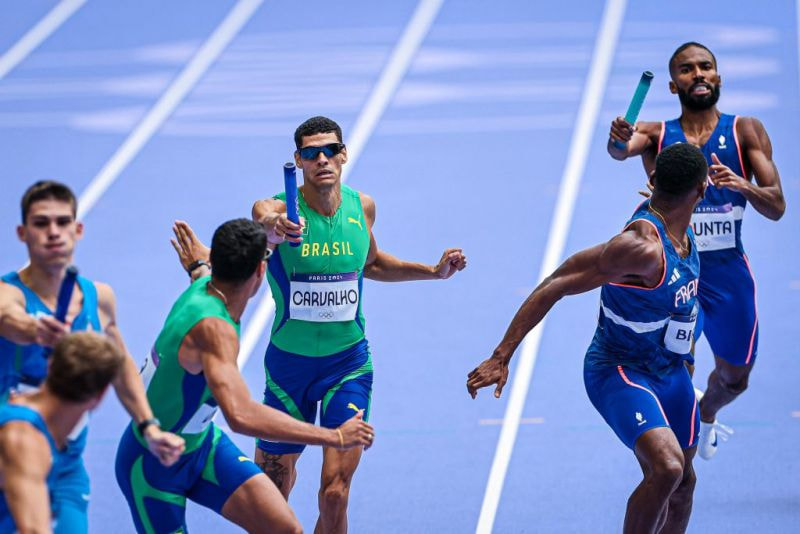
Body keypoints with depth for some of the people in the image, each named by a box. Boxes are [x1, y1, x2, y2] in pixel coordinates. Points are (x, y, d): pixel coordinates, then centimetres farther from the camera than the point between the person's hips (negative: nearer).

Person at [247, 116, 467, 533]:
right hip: (289, 363, -1)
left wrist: (435, 271, 10)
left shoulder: (362, 207, -2)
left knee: (335, 492, -13)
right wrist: (276, 229, -66)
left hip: (348, 364, 1)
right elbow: (264, 222, -42)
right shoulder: (278, 209, -15)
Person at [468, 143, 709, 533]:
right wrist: (502, 357, -34)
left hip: (670, 371, 9)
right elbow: (554, 286, -31)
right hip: (620, 373, -9)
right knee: (667, 468, -30)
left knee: (681, 484, 18)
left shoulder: (678, 225, -4)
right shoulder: (641, 246, -32)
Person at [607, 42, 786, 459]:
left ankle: (706, 418, 50)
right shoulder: (656, 135, 1)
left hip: (727, 271, 2)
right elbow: (621, 150, -23)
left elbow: (776, 208, -4)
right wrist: (619, 141, -48)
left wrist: (742, 185, -25)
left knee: (734, 378, 18)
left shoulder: (746, 131, 2)